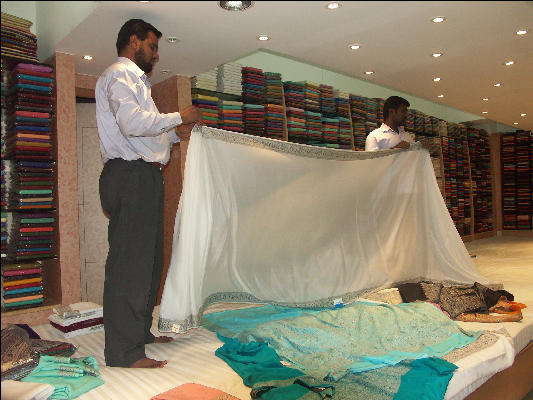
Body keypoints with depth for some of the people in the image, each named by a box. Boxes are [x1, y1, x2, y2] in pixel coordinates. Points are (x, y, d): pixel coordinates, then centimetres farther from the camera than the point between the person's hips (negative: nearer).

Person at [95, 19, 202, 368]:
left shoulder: (134, 79, 29)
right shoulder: (119, 74, -3)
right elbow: (133, 123, -21)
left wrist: (177, 133, 18)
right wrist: (179, 117, -11)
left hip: (144, 176, 11)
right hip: (131, 175, -11)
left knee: (148, 258, 13)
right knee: (130, 261, -11)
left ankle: (141, 331, 24)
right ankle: (124, 352, -4)